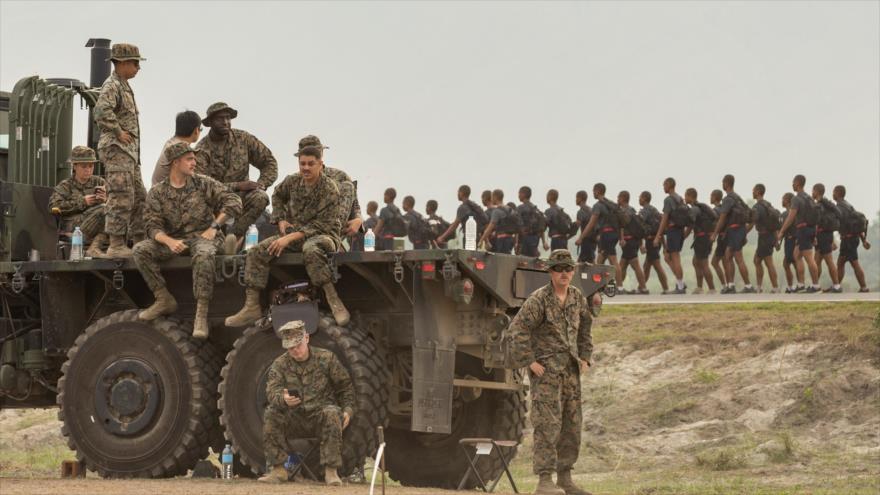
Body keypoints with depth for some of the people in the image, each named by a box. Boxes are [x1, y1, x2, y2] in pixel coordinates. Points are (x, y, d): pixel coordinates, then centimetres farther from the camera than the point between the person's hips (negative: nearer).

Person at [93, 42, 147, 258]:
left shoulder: (124, 86, 20)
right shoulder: (112, 85, -11)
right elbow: (102, 111, -28)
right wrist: (118, 132, -20)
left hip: (129, 151, 10)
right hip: (116, 149, -10)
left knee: (139, 198, 11)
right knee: (122, 198, -12)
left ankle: (139, 243, 14)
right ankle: (116, 246, -13)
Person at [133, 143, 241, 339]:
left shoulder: (203, 184, 4)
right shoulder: (157, 193, 4)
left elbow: (233, 202, 0)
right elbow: (153, 227, -4)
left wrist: (214, 226, -10)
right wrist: (169, 241, -25)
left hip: (202, 236, -3)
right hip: (173, 240, 3)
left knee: (203, 254, -39)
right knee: (140, 249, -21)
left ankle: (201, 313, -38)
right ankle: (164, 299, -13)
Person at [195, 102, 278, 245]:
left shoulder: (243, 138, 0)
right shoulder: (201, 150, -11)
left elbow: (269, 162, 4)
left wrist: (260, 185, -14)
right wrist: (237, 186, -25)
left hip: (241, 195, 2)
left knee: (260, 198, -30)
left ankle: (234, 236, -15)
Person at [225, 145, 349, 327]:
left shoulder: (329, 189, -14)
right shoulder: (292, 182, 3)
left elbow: (321, 224, -20)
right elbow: (277, 196, 27)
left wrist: (291, 238, -26)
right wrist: (280, 220, 9)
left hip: (323, 235, -6)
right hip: (294, 233, 6)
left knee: (311, 250, -43)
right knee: (256, 252, -13)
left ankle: (334, 301, -38)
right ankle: (252, 307, -13)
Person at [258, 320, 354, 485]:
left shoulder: (326, 358, 0)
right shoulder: (279, 364, 1)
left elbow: (345, 386, 8)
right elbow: (272, 392, -14)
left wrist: (348, 409, -7)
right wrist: (283, 399, -38)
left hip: (320, 414, -2)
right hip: (294, 419, 2)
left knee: (332, 414, -35)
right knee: (271, 414, -26)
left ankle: (331, 470, -30)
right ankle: (278, 469, -20)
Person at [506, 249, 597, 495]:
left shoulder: (577, 297, 8)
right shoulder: (539, 299, -12)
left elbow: (585, 329, 24)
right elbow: (516, 330, -16)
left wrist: (585, 358, 15)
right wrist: (530, 362, -17)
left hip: (571, 371, 7)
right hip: (546, 371, -7)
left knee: (572, 427, 10)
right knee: (548, 425, -13)